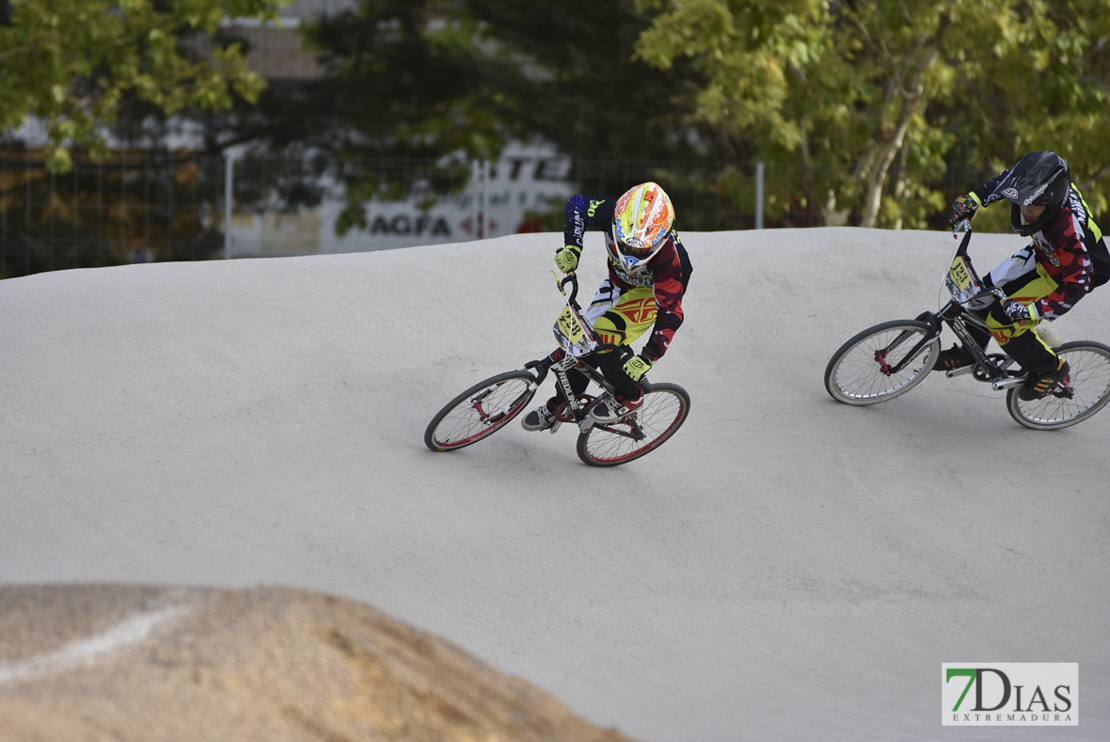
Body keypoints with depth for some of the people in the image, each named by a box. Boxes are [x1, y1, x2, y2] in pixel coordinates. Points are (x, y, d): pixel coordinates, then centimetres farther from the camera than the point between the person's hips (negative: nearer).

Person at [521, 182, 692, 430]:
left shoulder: (668, 258, -43)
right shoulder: (613, 214, -33)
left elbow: (670, 313, -38)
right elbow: (577, 205, -13)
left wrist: (648, 357, -44)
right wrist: (572, 247, -27)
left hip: (653, 291, -5)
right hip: (619, 282, 5)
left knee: (604, 336, -25)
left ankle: (629, 397, -1)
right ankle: (561, 403, 25)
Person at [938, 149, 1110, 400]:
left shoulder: (1069, 231, -44)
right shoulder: (1035, 187, -26)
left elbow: (1077, 286, -36)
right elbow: (1005, 180, 1)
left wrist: (1030, 312, -36)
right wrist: (973, 199, -3)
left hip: (1076, 271, -7)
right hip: (1044, 254, 7)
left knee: (1002, 321, -12)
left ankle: (1051, 369, 10)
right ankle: (969, 353, 34)